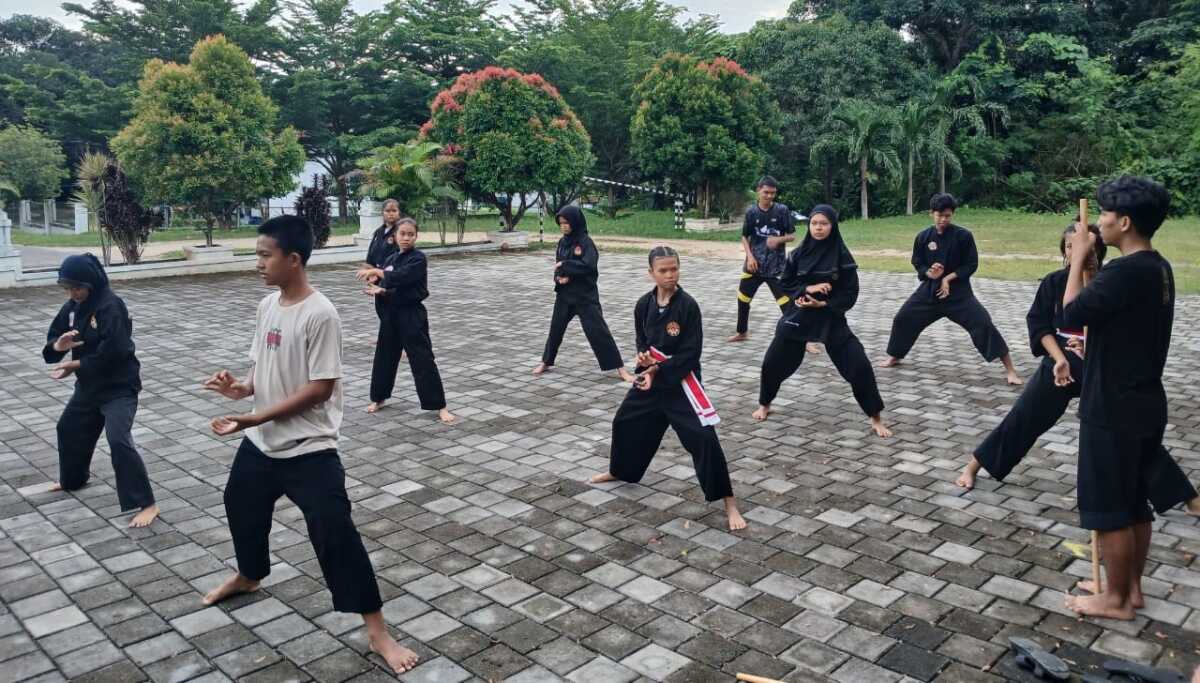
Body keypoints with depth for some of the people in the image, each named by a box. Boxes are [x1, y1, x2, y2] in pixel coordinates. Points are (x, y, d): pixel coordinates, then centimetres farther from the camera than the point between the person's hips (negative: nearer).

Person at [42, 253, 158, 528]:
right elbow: (52, 340, 5)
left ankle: (146, 504, -15)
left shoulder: (111, 307, -23)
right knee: (69, 429, 26)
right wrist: (58, 345, -19)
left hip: (119, 386, -9)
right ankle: (72, 480, 53)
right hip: (89, 384, 9)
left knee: (119, 442, -20)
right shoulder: (72, 306, 3)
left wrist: (75, 365, -18)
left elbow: (112, 353, -28)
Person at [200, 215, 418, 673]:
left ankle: (377, 632, 0)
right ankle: (248, 576, 59)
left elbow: (320, 388, -23)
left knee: (334, 531, -11)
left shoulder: (319, 314, -21)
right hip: (261, 443, 9)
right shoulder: (267, 306, 3)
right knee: (241, 505, 28)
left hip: (308, 448, -9)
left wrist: (255, 418, -22)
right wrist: (242, 388, -7)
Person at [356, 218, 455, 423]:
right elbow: (387, 284, 11)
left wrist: (376, 271, -21)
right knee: (384, 356, 16)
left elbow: (400, 278, -26)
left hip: (412, 315, -7)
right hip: (391, 313, 7)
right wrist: (380, 291, -12)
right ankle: (379, 398, 36)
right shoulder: (391, 259, 10)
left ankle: (439, 406, -2)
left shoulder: (418, 259, -11)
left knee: (423, 359, -8)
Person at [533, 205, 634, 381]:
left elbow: (589, 266, -26)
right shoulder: (562, 242, 6)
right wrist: (560, 276, -12)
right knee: (556, 328, 16)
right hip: (564, 294, 6)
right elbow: (558, 267, 10)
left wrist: (564, 265, -21)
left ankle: (620, 368, -3)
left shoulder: (586, 242, -13)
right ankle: (546, 362, 35)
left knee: (598, 330, -8)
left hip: (585, 295, -6)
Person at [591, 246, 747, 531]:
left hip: (681, 380, -6)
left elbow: (691, 353, -16)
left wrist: (658, 370, -19)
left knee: (703, 438, -13)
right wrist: (643, 357, -11)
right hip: (651, 374, 6)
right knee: (626, 421, 20)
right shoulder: (644, 304, -2)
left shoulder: (688, 305, -16)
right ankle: (620, 471, 49)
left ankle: (729, 503, -3)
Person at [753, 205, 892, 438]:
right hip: (798, 315, 2)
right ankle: (764, 405, 31)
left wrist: (822, 303, -18)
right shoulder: (798, 254, -2)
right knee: (773, 362, 4)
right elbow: (786, 285, 4)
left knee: (858, 366, -10)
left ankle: (876, 418, 6)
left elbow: (850, 294, -7)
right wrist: (807, 289, -14)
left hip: (831, 318, -2)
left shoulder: (842, 257, -8)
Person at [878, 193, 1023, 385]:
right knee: (903, 319, 5)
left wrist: (949, 277, -18)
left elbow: (971, 265, -7)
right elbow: (917, 263, 4)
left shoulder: (963, 235, -11)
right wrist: (930, 273, -17)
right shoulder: (923, 237, -3)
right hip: (930, 288, 4)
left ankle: (1010, 369, -7)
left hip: (958, 290, -3)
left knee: (983, 323, -16)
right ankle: (895, 357, 31)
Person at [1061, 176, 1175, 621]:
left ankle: (1116, 600, 16)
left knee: (1109, 507, 4)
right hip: (1145, 404, 10)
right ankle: (1132, 588, 31)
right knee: (1135, 503, 19)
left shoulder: (1124, 271, -23)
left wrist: (1079, 258, -10)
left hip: (1113, 410, -10)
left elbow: (1071, 315, -17)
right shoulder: (1158, 269, 8)